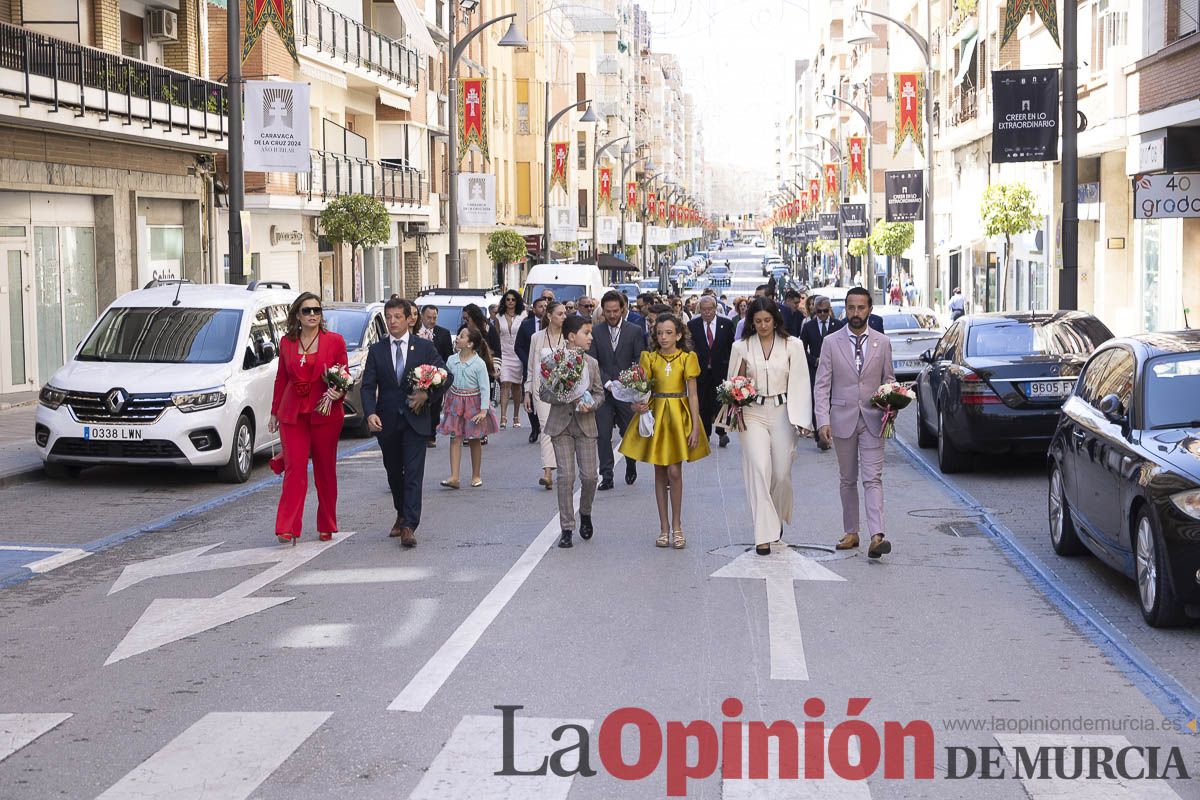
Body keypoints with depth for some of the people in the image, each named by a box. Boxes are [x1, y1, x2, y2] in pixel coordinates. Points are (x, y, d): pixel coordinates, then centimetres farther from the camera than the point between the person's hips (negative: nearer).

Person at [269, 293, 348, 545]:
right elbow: (281, 379, 16)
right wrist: (274, 411, 17)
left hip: (325, 413, -1)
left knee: (325, 470, 7)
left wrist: (337, 391, -17)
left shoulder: (335, 341, 1)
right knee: (294, 468, -7)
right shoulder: (287, 342, 8)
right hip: (293, 413, 1)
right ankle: (288, 529, -10)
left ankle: (326, 527, 18)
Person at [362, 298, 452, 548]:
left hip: (415, 420, -3)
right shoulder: (376, 350, 5)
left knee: (413, 473, -10)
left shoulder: (424, 348, 2)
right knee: (394, 472, 14)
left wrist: (427, 395, -11)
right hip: (386, 421, 3)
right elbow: (368, 386, -2)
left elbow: (447, 376, 4)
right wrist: (370, 413, -18)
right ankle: (402, 516, 34)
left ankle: (409, 526, -15)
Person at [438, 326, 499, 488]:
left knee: (474, 440, 8)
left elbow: (485, 388, -11)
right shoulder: (452, 360, 0)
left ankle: (476, 476, 21)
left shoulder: (479, 363, -11)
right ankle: (454, 477, -8)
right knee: (455, 438, -5)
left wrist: (484, 410, -17)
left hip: (473, 402, -3)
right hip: (455, 401, 3)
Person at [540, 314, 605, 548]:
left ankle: (585, 513, 28)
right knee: (566, 476, -5)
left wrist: (590, 405, -13)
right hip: (561, 424, -3)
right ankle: (566, 528, 5)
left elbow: (600, 393, 8)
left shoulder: (592, 364, 6)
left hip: (585, 424, 3)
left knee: (589, 476, -1)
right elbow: (545, 393, -5)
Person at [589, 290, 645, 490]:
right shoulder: (595, 333, 4)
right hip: (603, 391, 1)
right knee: (603, 434, -3)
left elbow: (640, 361, -2)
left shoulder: (635, 331, 2)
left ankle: (631, 468, 31)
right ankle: (606, 476, 2)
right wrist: (607, 383, -14)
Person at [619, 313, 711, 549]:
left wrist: (695, 427, -9)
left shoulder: (687, 358, -3)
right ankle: (664, 527, 13)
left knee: (674, 471, -6)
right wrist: (637, 404, -22)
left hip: (679, 415, -2)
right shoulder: (649, 358, 3)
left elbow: (693, 395, -4)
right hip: (655, 414, 2)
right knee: (660, 472, 6)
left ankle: (677, 526, 7)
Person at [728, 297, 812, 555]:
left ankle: (778, 517, 34)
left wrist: (800, 419, -8)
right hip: (753, 413, 0)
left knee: (781, 473, 4)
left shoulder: (792, 345, 1)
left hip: (782, 412, 0)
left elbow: (800, 383, -1)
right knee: (758, 469, -12)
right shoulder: (742, 347, 4)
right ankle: (764, 535, -12)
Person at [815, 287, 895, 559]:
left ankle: (876, 537, -19)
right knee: (848, 480, 11)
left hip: (872, 419, -1)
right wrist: (823, 420, -12)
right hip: (843, 419, 1)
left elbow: (888, 379, 10)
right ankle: (851, 533, 21)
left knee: (873, 478, -9)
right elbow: (822, 385, -2)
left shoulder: (883, 343, 4)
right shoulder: (831, 343, 1)